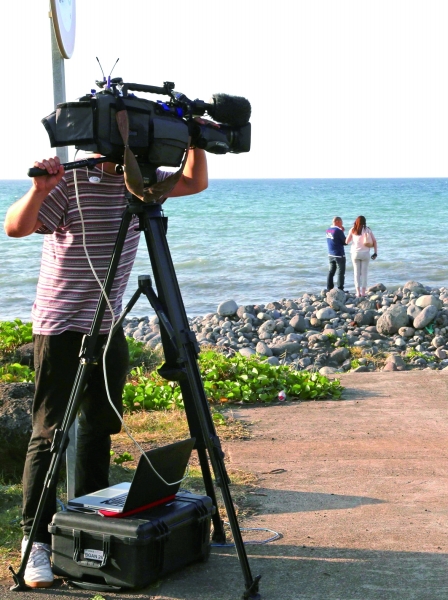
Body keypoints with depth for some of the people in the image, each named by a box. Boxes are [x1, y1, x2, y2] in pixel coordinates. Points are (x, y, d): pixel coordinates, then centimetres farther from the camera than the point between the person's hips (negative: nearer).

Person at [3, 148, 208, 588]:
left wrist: (196, 145, -3)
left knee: (100, 427, 13)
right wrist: (40, 188, -41)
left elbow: (195, 183, 14)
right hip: (61, 328, -7)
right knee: (50, 432, -6)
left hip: (108, 327, 7)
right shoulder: (69, 181, -15)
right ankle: (36, 540, 0)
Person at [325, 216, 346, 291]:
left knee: (331, 272, 12)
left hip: (330, 255, 7)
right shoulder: (338, 231, -17)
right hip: (339, 255, -7)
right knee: (340, 273, -1)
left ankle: (329, 289, 13)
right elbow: (345, 242, -10)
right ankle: (340, 290, 0)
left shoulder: (328, 230, 6)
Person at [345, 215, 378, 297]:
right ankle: (363, 292, 3)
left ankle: (358, 292, -2)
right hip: (365, 253, -1)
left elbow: (347, 241, 5)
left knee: (356, 273, 6)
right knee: (364, 273, 5)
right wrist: (375, 253, 2)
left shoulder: (353, 230, 1)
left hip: (355, 253, 1)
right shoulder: (367, 230, 0)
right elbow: (374, 241, -2)